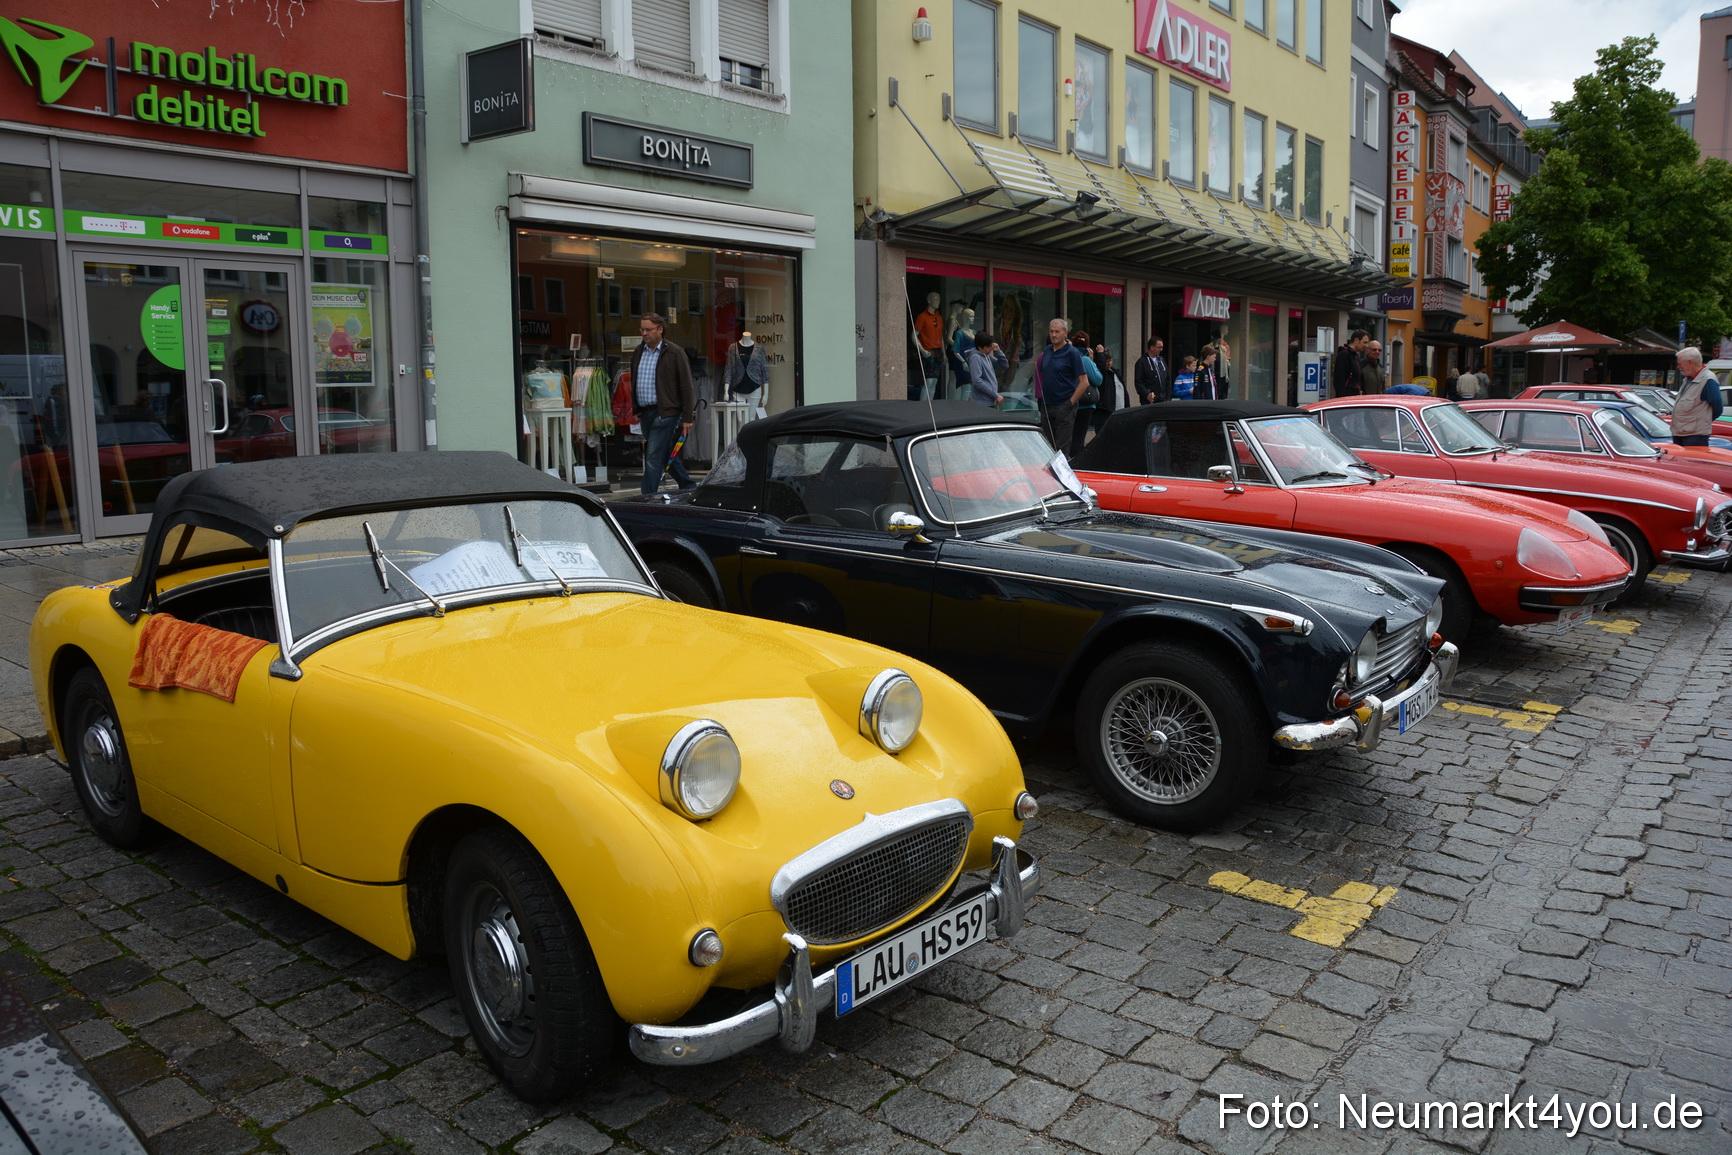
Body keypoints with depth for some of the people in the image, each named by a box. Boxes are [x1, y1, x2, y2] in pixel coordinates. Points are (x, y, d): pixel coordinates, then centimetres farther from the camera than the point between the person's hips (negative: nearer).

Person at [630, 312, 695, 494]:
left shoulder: (674, 353, -6)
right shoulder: (638, 353, 13)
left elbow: (686, 386, -7)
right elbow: (634, 383, 22)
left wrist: (687, 418, -10)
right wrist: (636, 410, 17)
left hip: (665, 413, -7)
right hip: (645, 413, 7)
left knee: (653, 458, -11)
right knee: (666, 455, 15)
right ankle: (690, 488, 30)